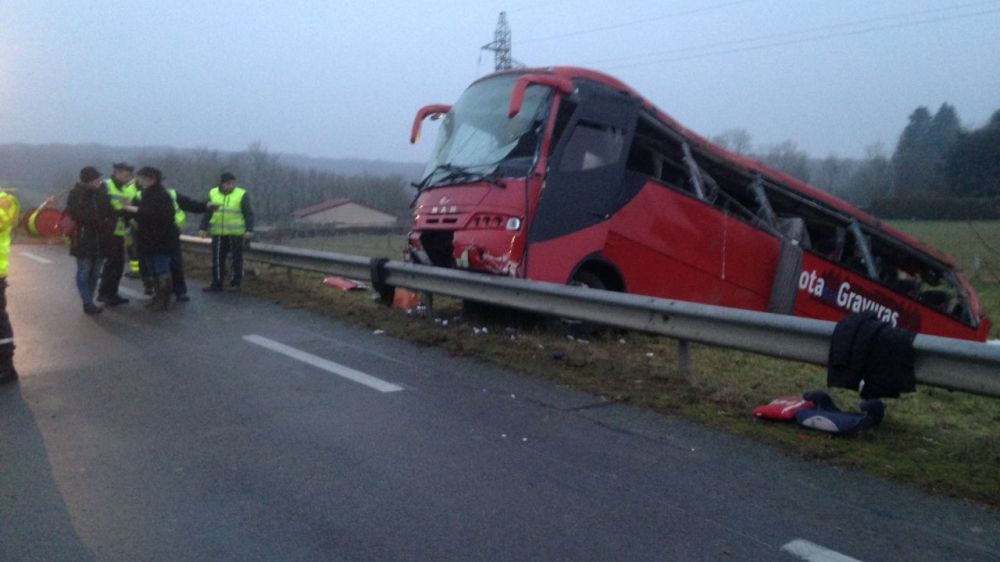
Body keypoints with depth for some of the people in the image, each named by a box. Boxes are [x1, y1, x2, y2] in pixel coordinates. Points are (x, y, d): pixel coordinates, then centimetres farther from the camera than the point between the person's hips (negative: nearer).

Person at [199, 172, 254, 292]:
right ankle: (217, 283, 12)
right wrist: (204, 227, 7)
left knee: (237, 258, 4)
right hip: (218, 233, 3)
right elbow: (207, 212, 11)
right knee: (217, 258, 5)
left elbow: (248, 214, -5)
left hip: (236, 233, -3)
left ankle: (235, 283, 14)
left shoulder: (242, 195, -4)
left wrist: (249, 230, -12)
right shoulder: (213, 193, 6)